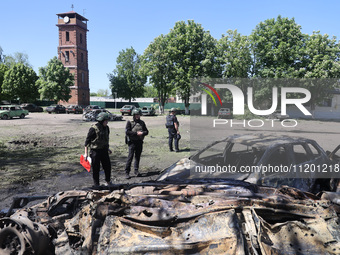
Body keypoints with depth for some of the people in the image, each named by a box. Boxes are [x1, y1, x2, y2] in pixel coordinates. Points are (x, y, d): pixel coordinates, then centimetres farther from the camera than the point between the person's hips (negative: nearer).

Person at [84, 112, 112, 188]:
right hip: (95, 151, -6)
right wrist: (86, 153, -13)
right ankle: (96, 184, 19)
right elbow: (87, 140, -12)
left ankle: (108, 181, 33)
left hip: (104, 151, 6)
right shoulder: (93, 129, -16)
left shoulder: (106, 128, 4)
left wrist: (107, 148, 22)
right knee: (96, 168, 5)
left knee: (107, 166, 11)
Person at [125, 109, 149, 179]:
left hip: (140, 142, 4)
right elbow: (127, 132, -12)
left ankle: (136, 170, 20)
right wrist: (136, 133, -18)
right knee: (130, 157, -6)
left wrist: (142, 133, -13)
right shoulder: (130, 122, -2)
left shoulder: (142, 122, 10)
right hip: (132, 142, -4)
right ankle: (127, 172, 0)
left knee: (138, 157, 9)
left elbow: (146, 131, 9)